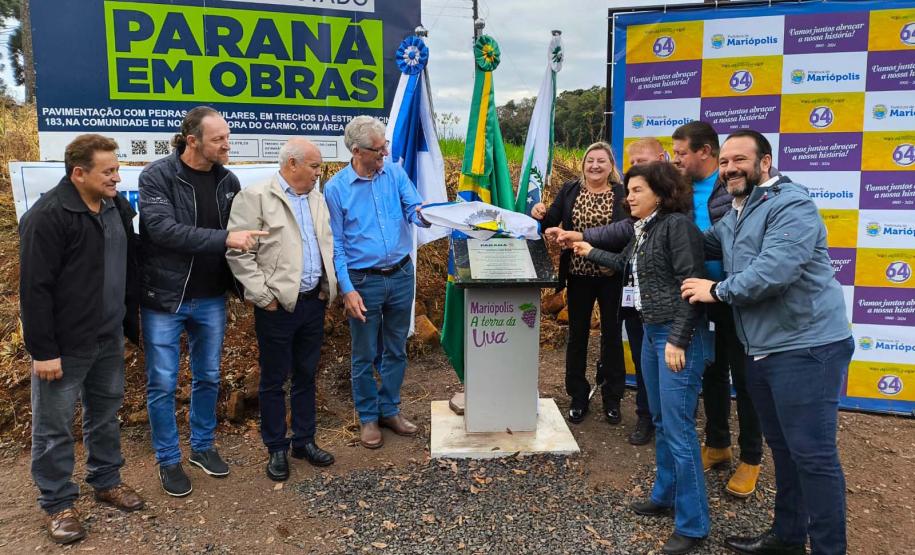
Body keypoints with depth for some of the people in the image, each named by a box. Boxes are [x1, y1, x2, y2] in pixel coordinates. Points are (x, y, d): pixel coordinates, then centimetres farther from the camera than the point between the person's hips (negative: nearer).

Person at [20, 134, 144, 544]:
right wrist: (43, 351, -18)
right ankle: (57, 503, 23)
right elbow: (35, 289, -18)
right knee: (54, 427, 7)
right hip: (64, 346, -7)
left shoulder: (118, 207, 5)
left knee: (105, 414, 19)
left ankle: (106, 481, 36)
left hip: (109, 339, 7)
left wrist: (131, 324, 14)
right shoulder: (47, 217, -18)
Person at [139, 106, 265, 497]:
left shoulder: (227, 180, 2)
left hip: (211, 299, 4)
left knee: (208, 377, 16)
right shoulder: (157, 176, -12)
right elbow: (163, 229, -25)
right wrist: (224, 239, -30)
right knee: (162, 384, 6)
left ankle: (203, 446, 35)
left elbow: (241, 232, 9)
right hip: (164, 298, -4)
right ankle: (168, 460, 24)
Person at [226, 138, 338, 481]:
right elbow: (238, 253, -13)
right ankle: (276, 449, 22)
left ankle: (305, 441, 30)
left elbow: (327, 244, 18)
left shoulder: (316, 197, 12)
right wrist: (264, 297, -13)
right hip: (279, 305, -6)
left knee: (306, 375, 16)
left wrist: (329, 286, 8)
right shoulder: (255, 197, -9)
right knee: (274, 380, 7)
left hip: (314, 301, 6)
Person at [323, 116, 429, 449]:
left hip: (401, 275, 4)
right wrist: (348, 290, -14)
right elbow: (336, 245, -8)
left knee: (396, 350, 15)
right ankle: (368, 417, 27)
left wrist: (425, 215, -29)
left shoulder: (395, 174, 0)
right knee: (364, 356, 9)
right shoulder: (336, 188, -8)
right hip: (364, 281, -3)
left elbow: (414, 211, -3)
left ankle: (390, 410, 32)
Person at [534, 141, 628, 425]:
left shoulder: (622, 193, -4)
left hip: (611, 276, -2)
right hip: (579, 274, 2)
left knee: (612, 335, 10)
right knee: (577, 334, 10)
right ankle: (578, 397, 25)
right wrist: (540, 215, -20)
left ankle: (612, 398, 26)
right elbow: (551, 224, 3)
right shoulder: (569, 191, 3)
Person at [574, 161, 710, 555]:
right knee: (660, 421, 18)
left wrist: (678, 341, -21)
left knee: (678, 427, -6)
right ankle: (665, 495, 34)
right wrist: (590, 252, 33)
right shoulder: (643, 229, 13)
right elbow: (626, 265, 31)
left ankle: (692, 523, 7)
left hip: (677, 335, -9)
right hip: (651, 331, 10)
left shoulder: (678, 224, -14)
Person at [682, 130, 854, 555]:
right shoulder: (734, 217, 15)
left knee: (812, 454, -2)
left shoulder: (790, 205, -15)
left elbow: (774, 270, -27)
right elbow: (702, 247, 31)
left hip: (807, 348, -9)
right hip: (762, 350, 10)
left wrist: (717, 290, -14)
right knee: (783, 449, 20)